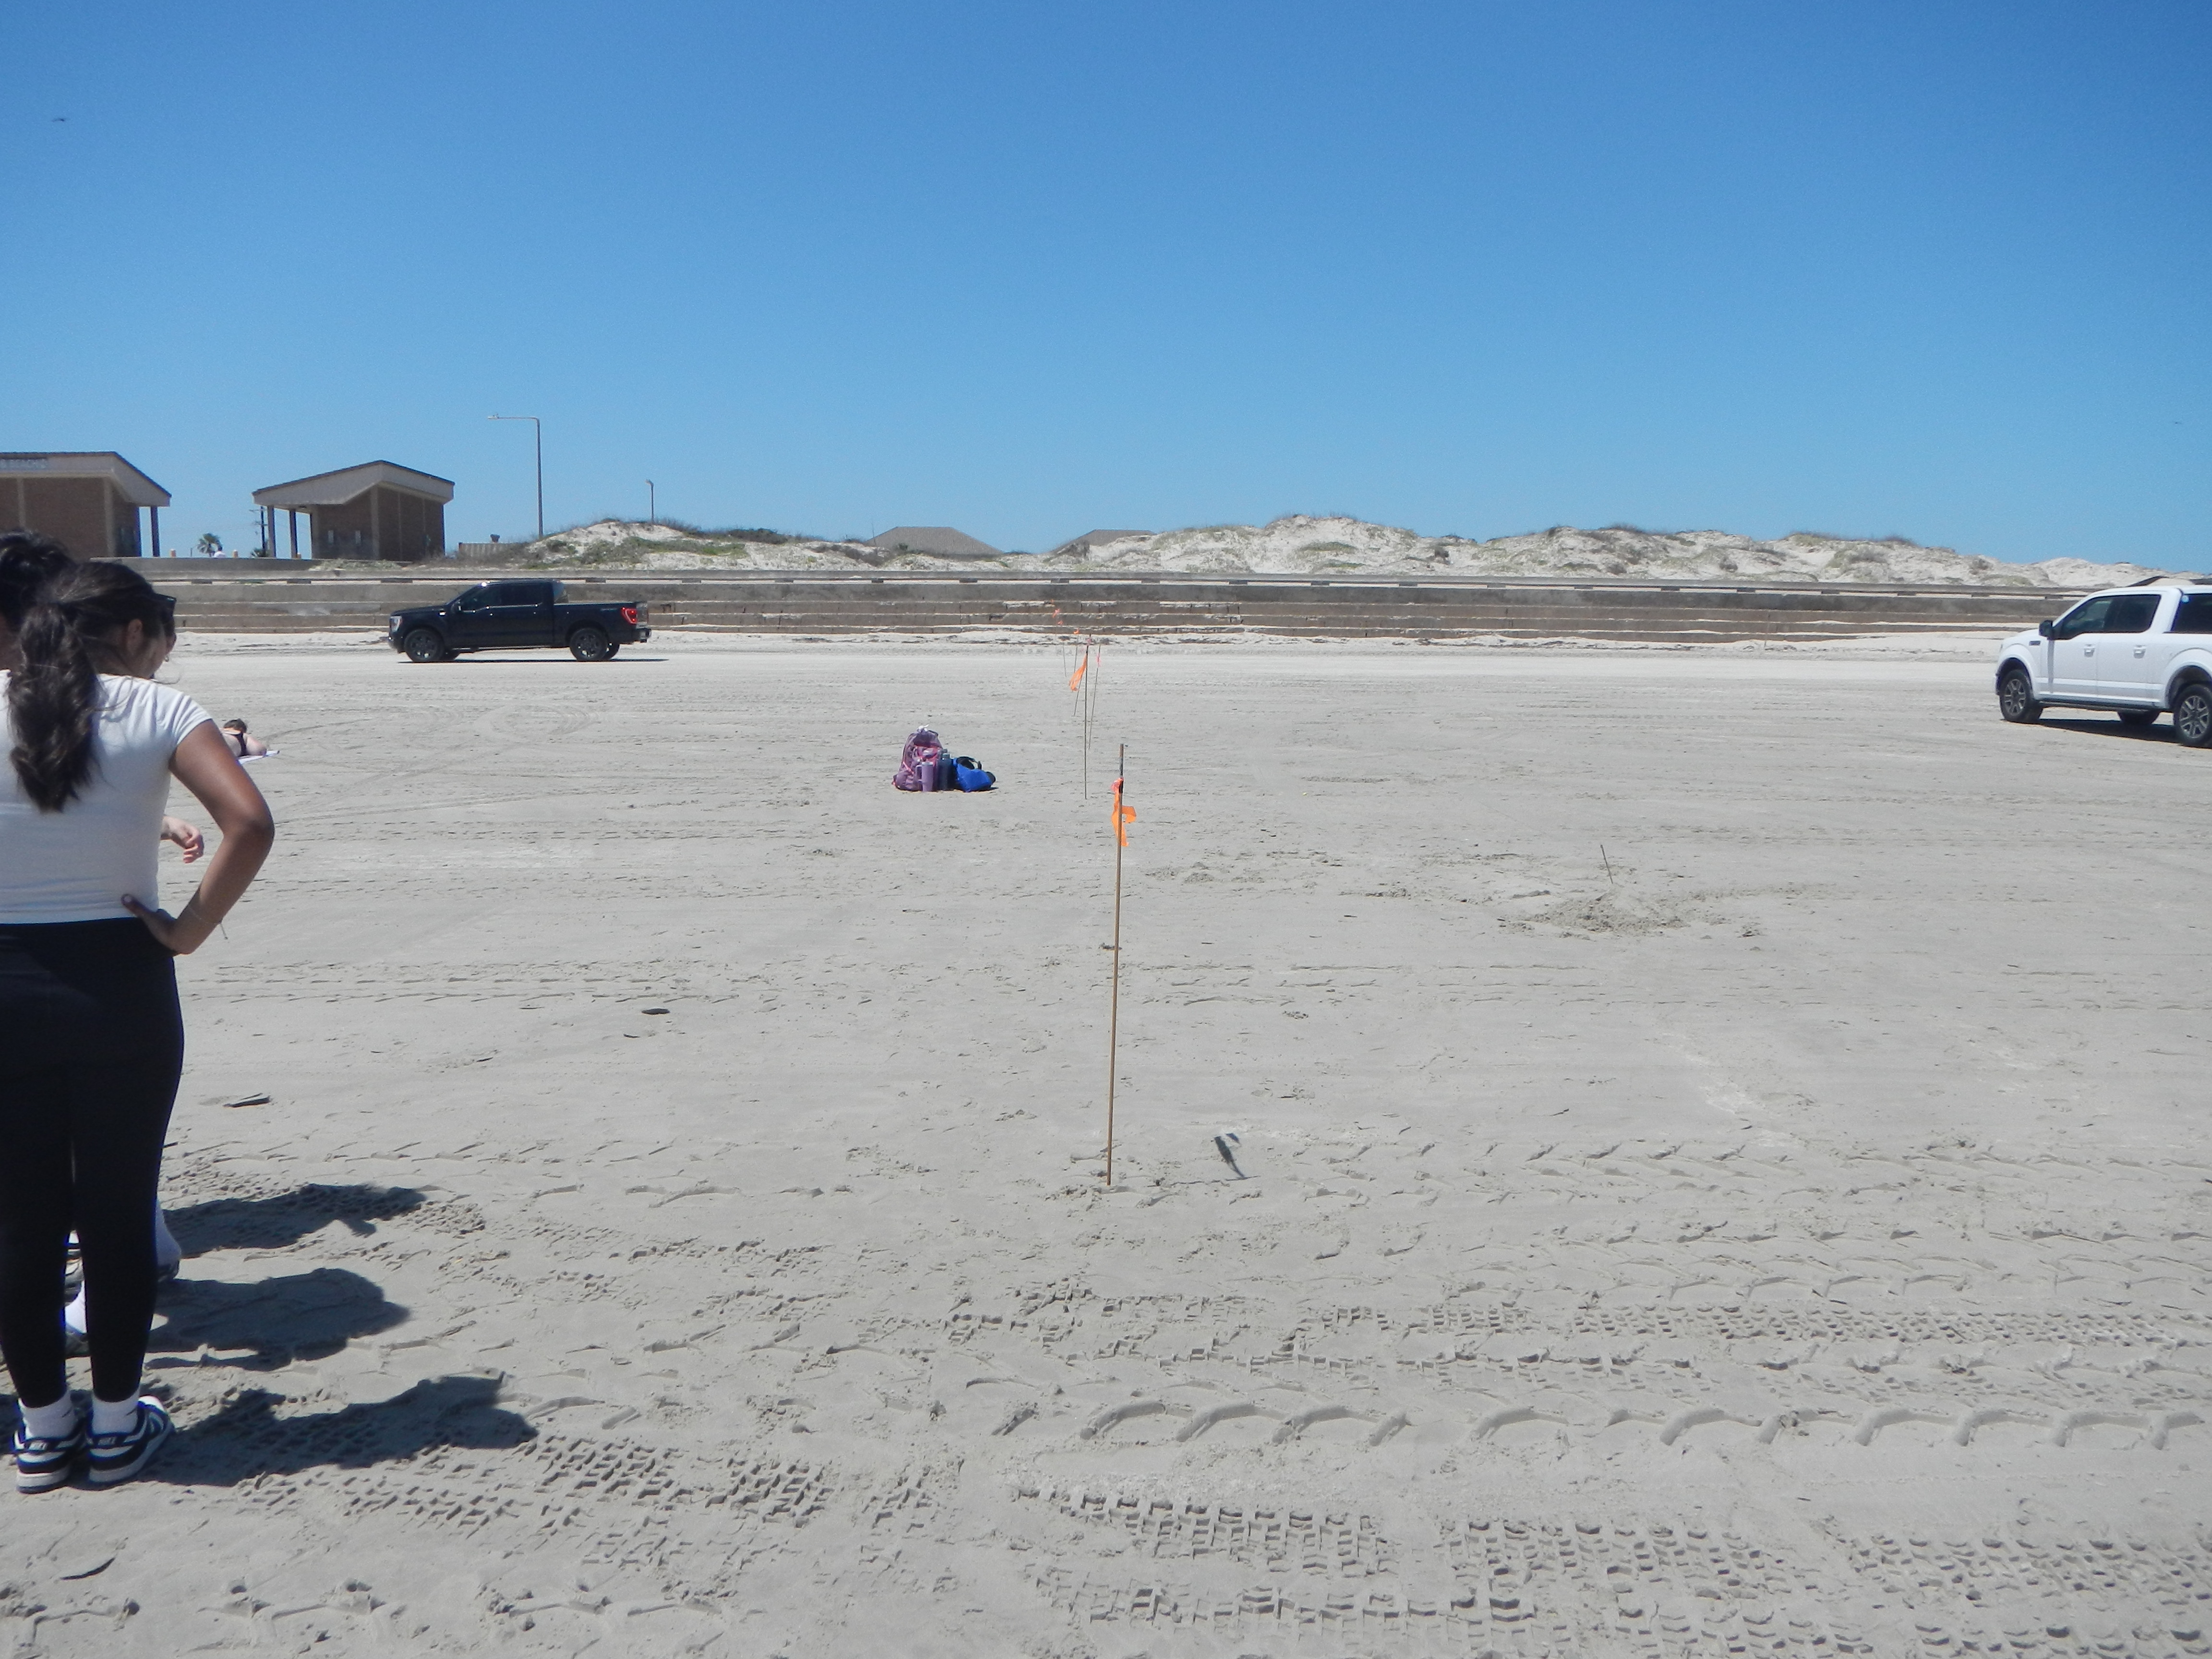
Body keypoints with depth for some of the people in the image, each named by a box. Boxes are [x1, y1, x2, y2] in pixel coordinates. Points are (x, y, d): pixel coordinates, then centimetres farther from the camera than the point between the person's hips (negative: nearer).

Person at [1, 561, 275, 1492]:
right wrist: (191, 927, -9)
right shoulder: (157, 710, -5)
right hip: (119, 981, -2)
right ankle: (116, 1426, 21)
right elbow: (249, 825, -19)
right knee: (118, 1207, 10)